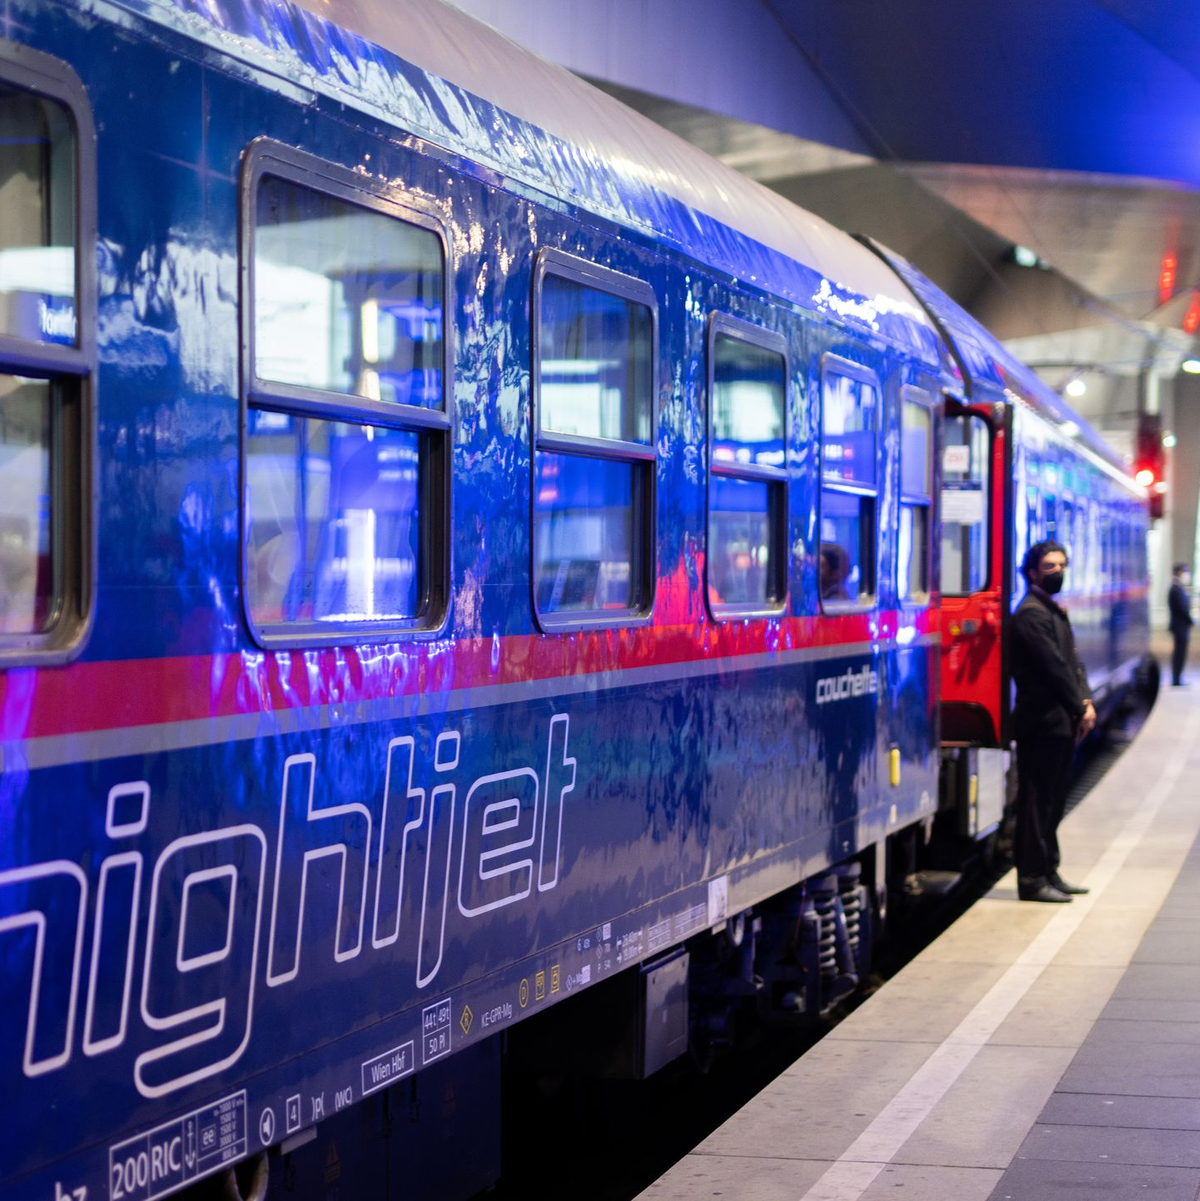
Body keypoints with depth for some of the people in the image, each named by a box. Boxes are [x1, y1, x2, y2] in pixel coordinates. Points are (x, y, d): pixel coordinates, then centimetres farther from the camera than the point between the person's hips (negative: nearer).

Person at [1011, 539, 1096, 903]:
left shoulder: (1055, 611, 19)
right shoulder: (1031, 614, -14)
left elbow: (1072, 662, 16)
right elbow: (1054, 668, -17)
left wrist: (1085, 701, 2)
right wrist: (1080, 709, -11)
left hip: (1061, 722, 10)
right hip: (1042, 722, -10)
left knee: (1052, 802, 14)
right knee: (1037, 801, -6)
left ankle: (1048, 873, 21)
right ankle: (1032, 880, -2)